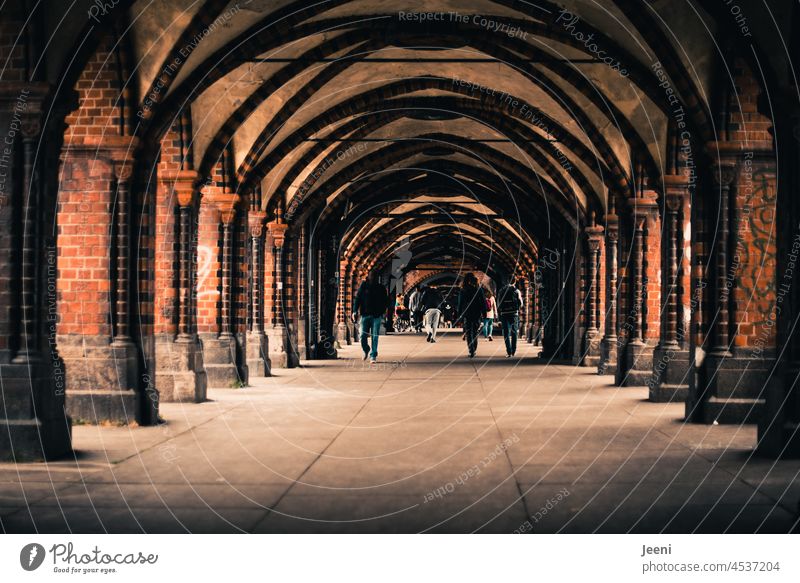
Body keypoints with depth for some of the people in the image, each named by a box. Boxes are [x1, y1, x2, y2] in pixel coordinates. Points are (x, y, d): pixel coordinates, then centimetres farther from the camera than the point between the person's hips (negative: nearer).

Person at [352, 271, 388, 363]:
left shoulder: (381, 288, 4)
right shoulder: (363, 286, 3)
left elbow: (386, 301, 9)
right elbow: (357, 299, 2)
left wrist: (382, 312, -4)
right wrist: (355, 311, -8)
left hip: (376, 316, 0)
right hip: (365, 315, 0)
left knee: (374, 337, -3)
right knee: (363, 336, -1)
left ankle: (373, 356, 5)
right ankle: (366, 351, 26)